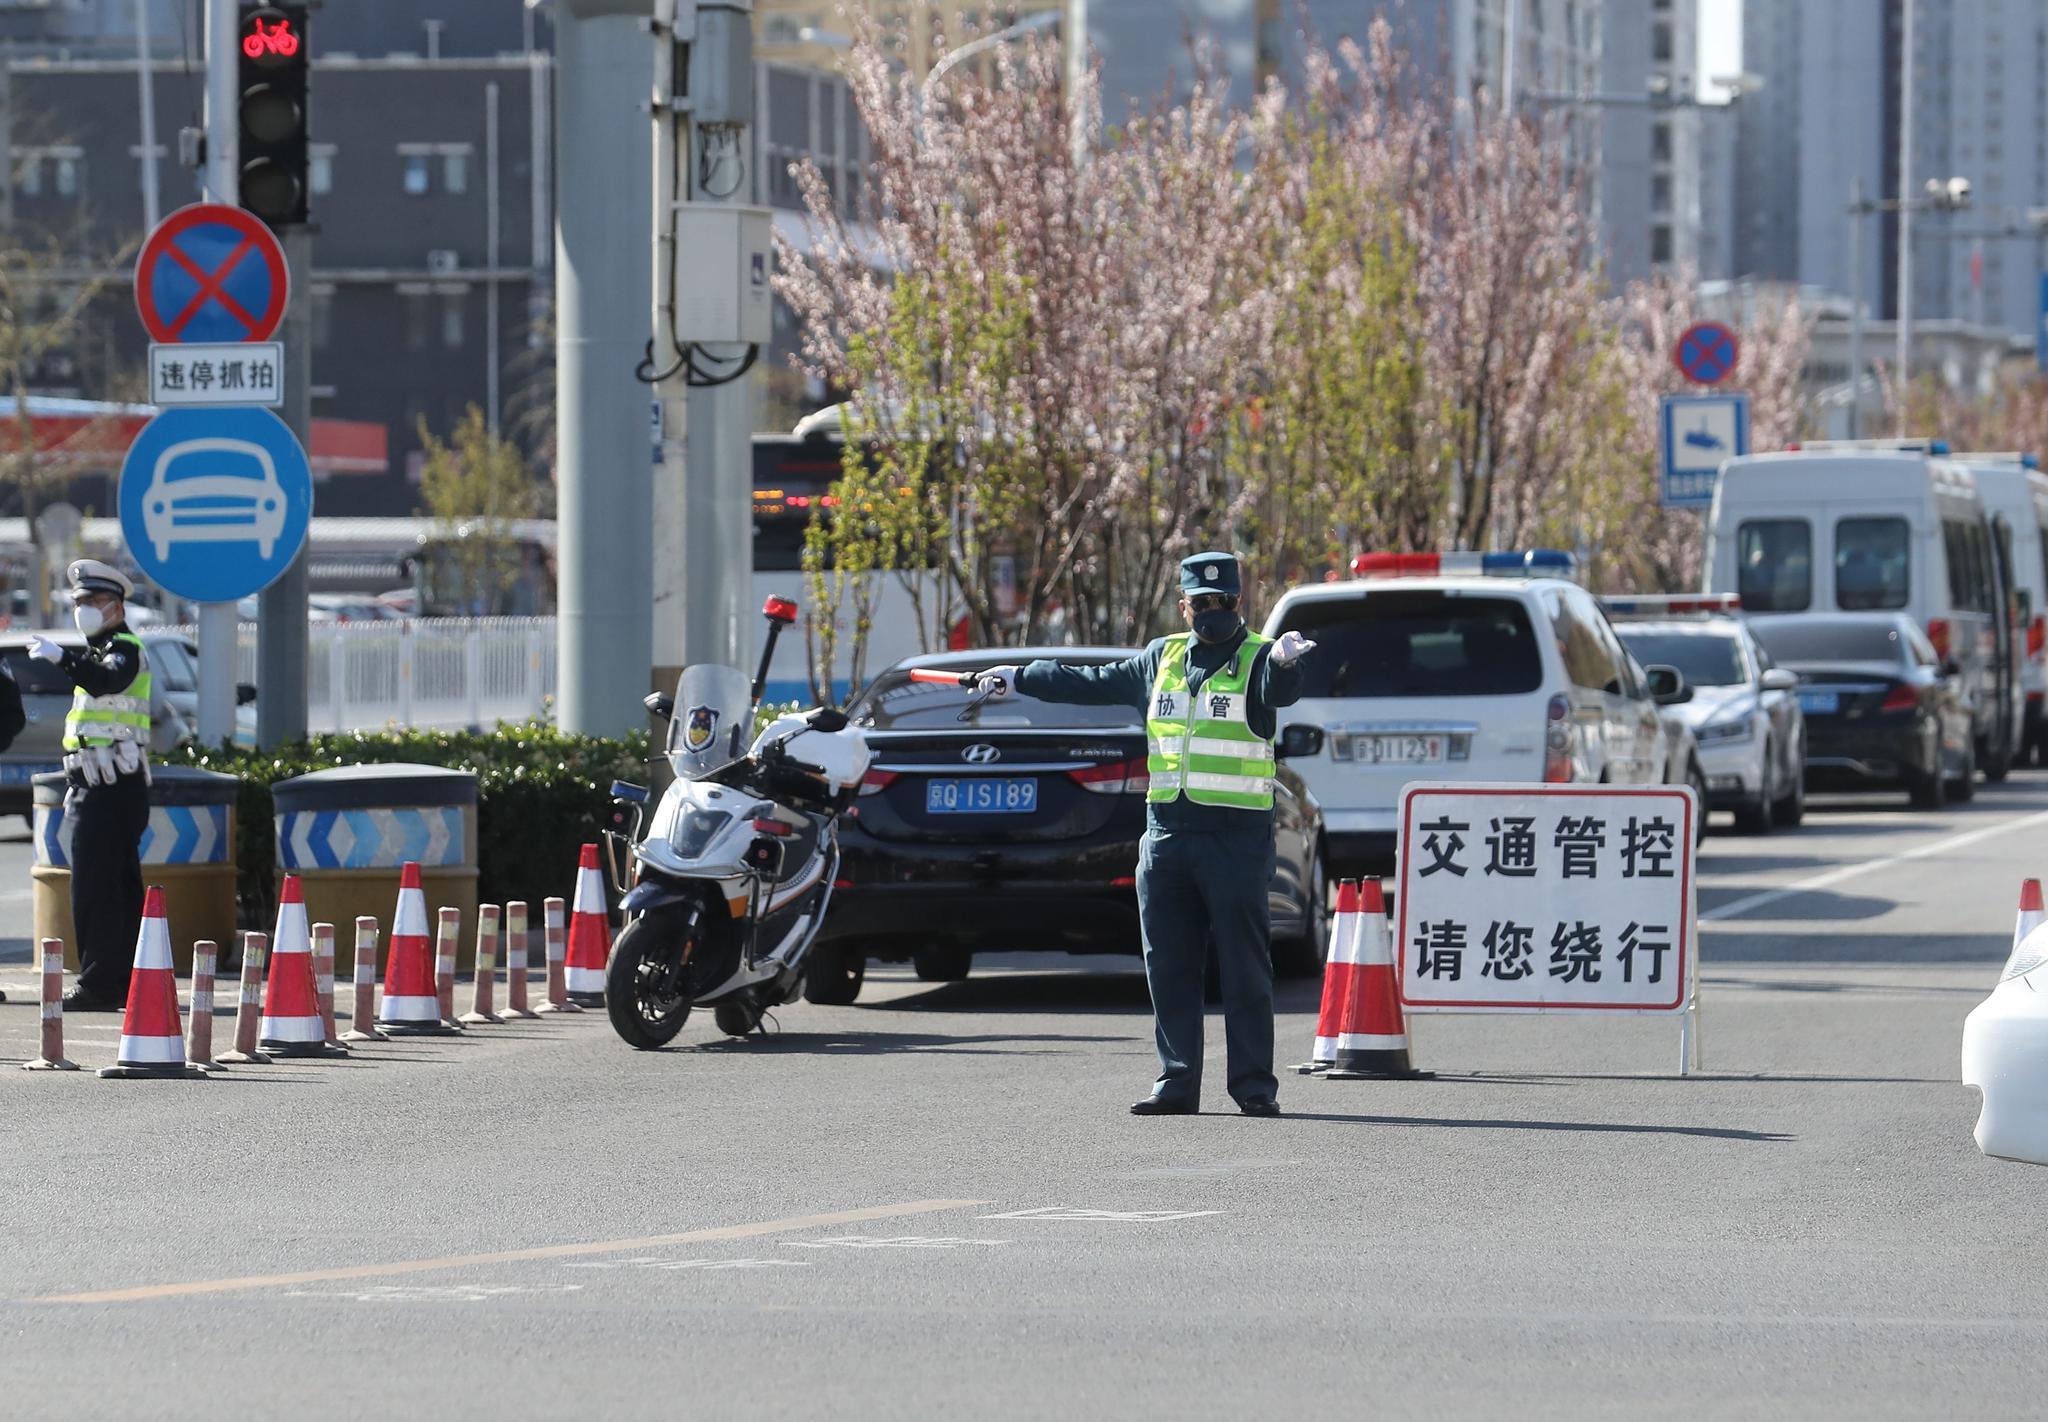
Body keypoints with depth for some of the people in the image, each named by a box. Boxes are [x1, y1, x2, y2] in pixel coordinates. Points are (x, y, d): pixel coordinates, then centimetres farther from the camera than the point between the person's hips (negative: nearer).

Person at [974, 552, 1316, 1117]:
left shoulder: (1256, 658, 0)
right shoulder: (1163, 657, 16)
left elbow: (1280, 691, -23)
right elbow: (1094, 683, 29)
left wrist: (1284, 662, -47)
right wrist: (1017, 678, 33)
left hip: (1237, 837, -5)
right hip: (1167, 833, 5)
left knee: (1244, 968, -4)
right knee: (1169, 968, 4)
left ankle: (1254, 1085, -1)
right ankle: (1177, 1084, 8)